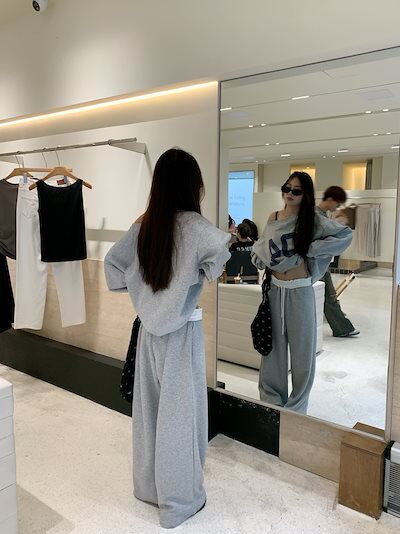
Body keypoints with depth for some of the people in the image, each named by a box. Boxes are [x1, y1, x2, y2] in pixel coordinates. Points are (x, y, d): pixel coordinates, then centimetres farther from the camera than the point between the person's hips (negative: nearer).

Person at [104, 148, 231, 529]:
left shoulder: (144, 224, 2)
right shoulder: (191, 224, -17)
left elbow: (113, 261, 12)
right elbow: (222, 246, -36)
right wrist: (211, 269, -16)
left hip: (150, 326, 6)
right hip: (181, 331, -6)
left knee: (150, 407, 18)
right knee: (179, 413, 7)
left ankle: (149, 485, 37)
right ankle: (179, 501, 24)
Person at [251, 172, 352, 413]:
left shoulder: (312, 220, -6)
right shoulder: (273, 219, 6)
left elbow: (346, 235, -15)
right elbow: (262, 248, 20)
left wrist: (310, 250, -16)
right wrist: (264, 260, -1)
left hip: (300, 291, -3)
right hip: (275, 289, 4)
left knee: (301, 347, 5)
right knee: (274, 344, 11)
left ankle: (297, 405, 22)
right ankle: (272, 399, 28)